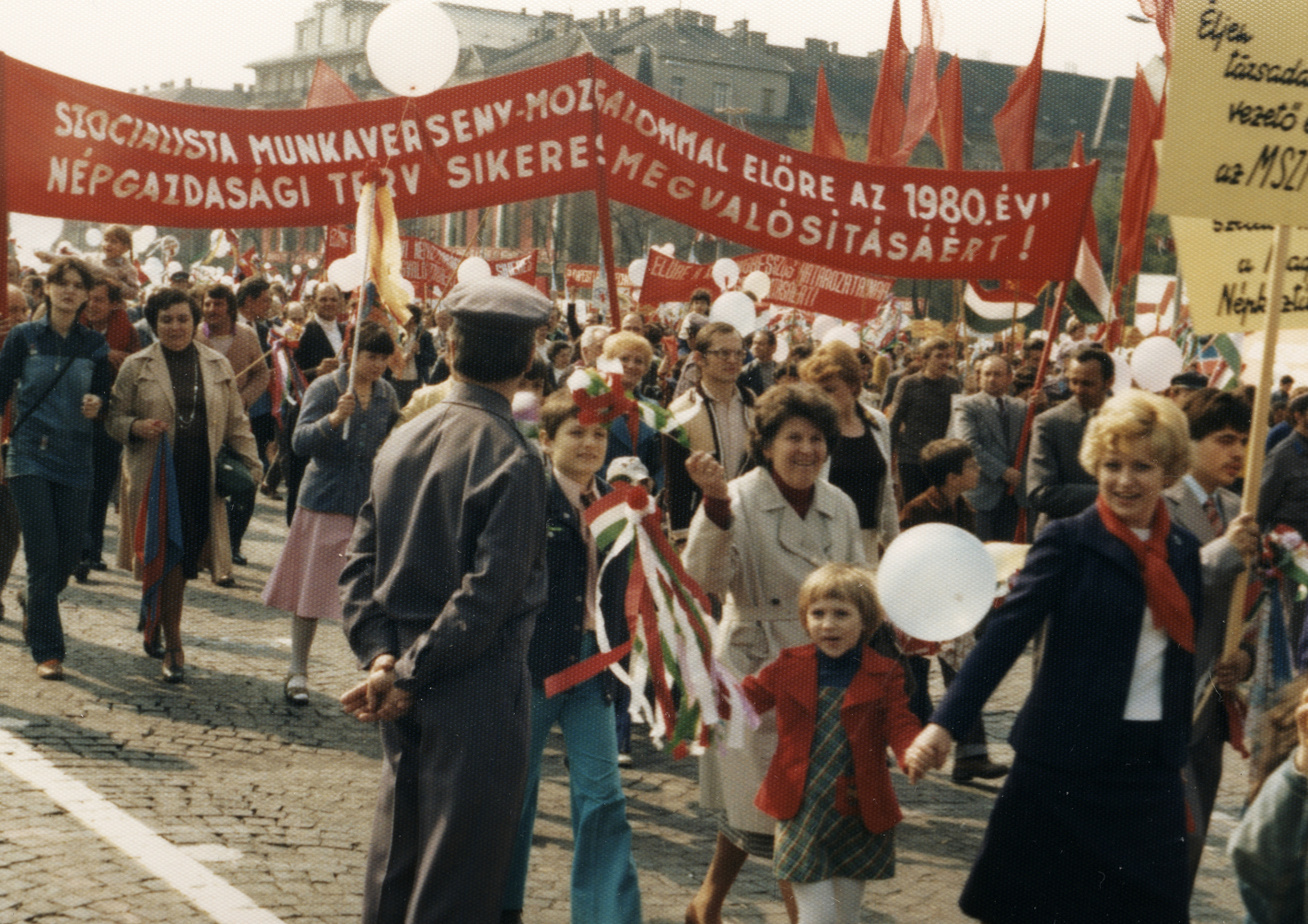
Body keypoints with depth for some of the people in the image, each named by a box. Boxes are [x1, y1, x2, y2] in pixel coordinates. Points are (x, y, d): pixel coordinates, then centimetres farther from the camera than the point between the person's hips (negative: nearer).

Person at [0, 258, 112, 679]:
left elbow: (104, 396, 15)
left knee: (69, 556, 4)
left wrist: (97, 404, -9)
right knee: (43, 554, -9)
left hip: (76, 461, 3)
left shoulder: (95, 345, 6)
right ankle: (47, 652, -1)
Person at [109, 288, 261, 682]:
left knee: (183, 561, 0)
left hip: (202, 478, 2)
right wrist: (136, 427, -14)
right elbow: (113, 417, 7)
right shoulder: (136, 367, 6)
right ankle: (173, 646, 2)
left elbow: (236, 421, 16)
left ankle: (154, 627, 21)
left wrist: (250, 464, 8)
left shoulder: (218, 365, 13)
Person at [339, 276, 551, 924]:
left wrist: (381, 656, -1)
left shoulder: (403, 439, 5)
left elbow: (360, 562, 5)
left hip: (408, 693, 7)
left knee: (393, 864, 17)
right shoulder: (512, 458, -14)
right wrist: (409, 676, -11)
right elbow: (488, 594, -19)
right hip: (478, 690, -7)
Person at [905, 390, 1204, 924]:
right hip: (1066, 762, -4)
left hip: (1152, 766, 4)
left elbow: (1183, 658, 13)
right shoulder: (1068, 541, -7)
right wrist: (946, 724, -25)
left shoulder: (1183, 550, 8)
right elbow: (1004, 635, -15)